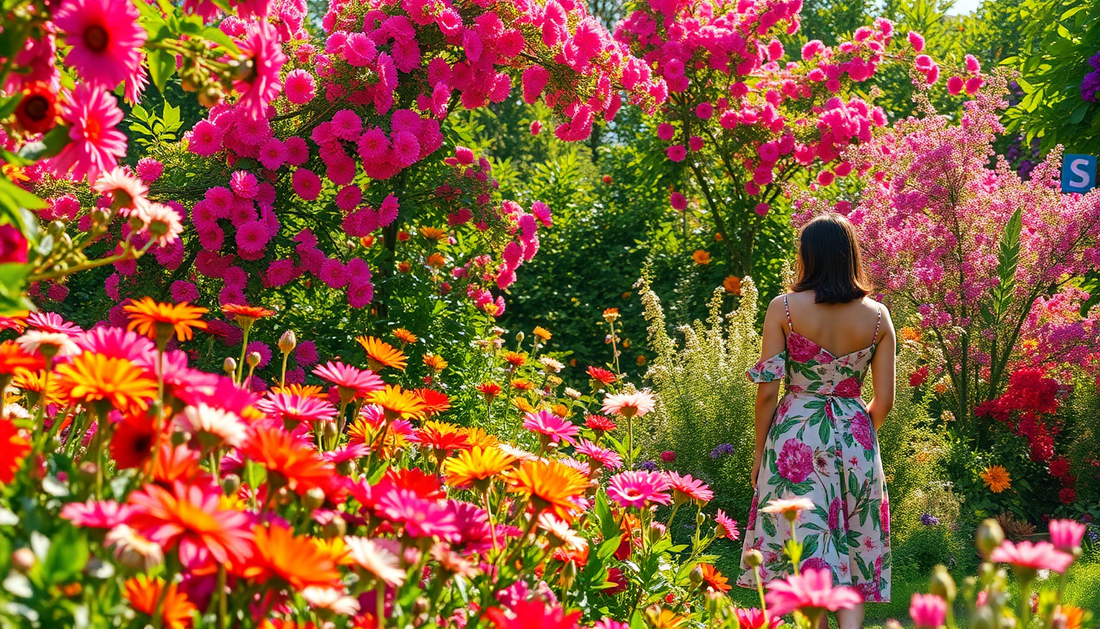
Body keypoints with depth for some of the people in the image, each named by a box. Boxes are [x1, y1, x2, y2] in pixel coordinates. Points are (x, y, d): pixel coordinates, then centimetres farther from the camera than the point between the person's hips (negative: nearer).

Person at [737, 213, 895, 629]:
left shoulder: (784, 309, -7)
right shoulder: (877, 316, 1)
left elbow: (767, 391, -7)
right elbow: (884, 400, 2)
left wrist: (760, 454, 4)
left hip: (795, 435, -2)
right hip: (855, 439, 2)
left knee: (804, 549, 2)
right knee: (854, 549, 10)